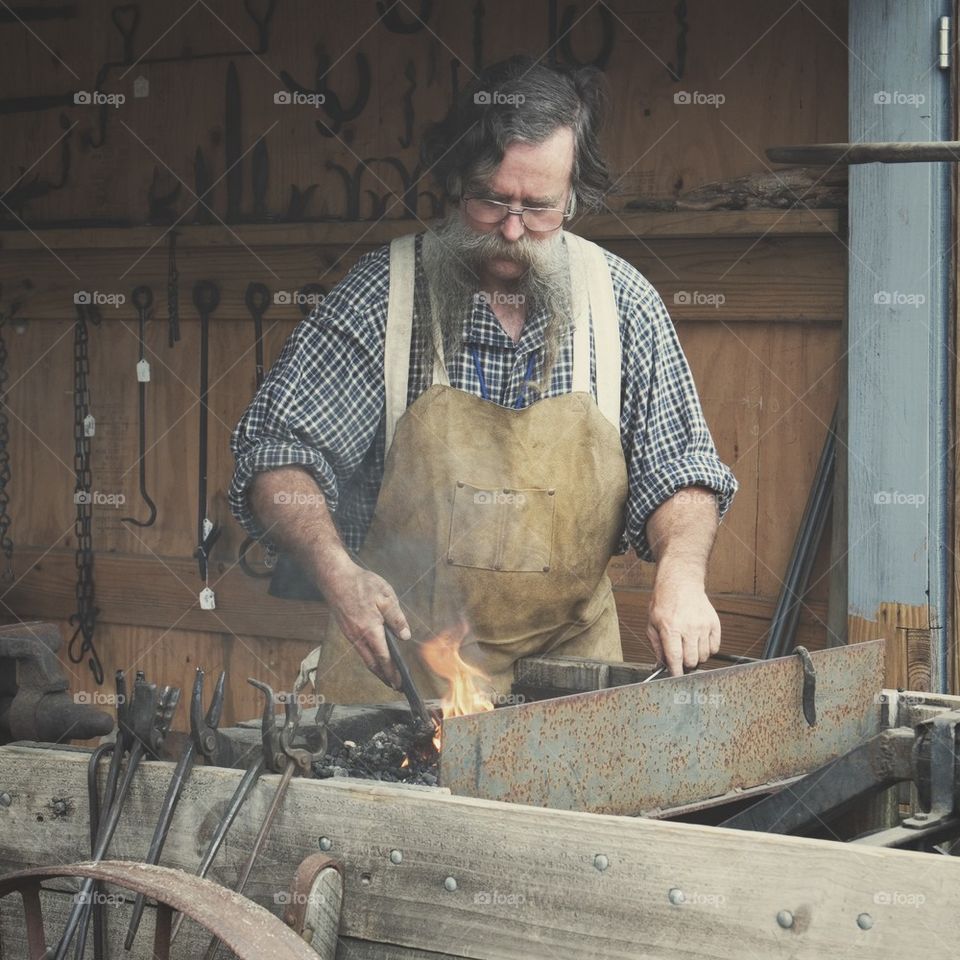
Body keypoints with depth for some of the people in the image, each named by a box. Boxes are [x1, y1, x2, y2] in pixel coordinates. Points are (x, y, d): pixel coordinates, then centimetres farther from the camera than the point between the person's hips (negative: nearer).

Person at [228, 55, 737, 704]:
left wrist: (681, 572, -12)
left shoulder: (623, 303, 3)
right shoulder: (380, 294, -4)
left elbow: (677, 468, 8)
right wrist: (337, 572, -21)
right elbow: (277, 456, -4)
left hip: (570, 662, 2)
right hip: (395, 658, -2)